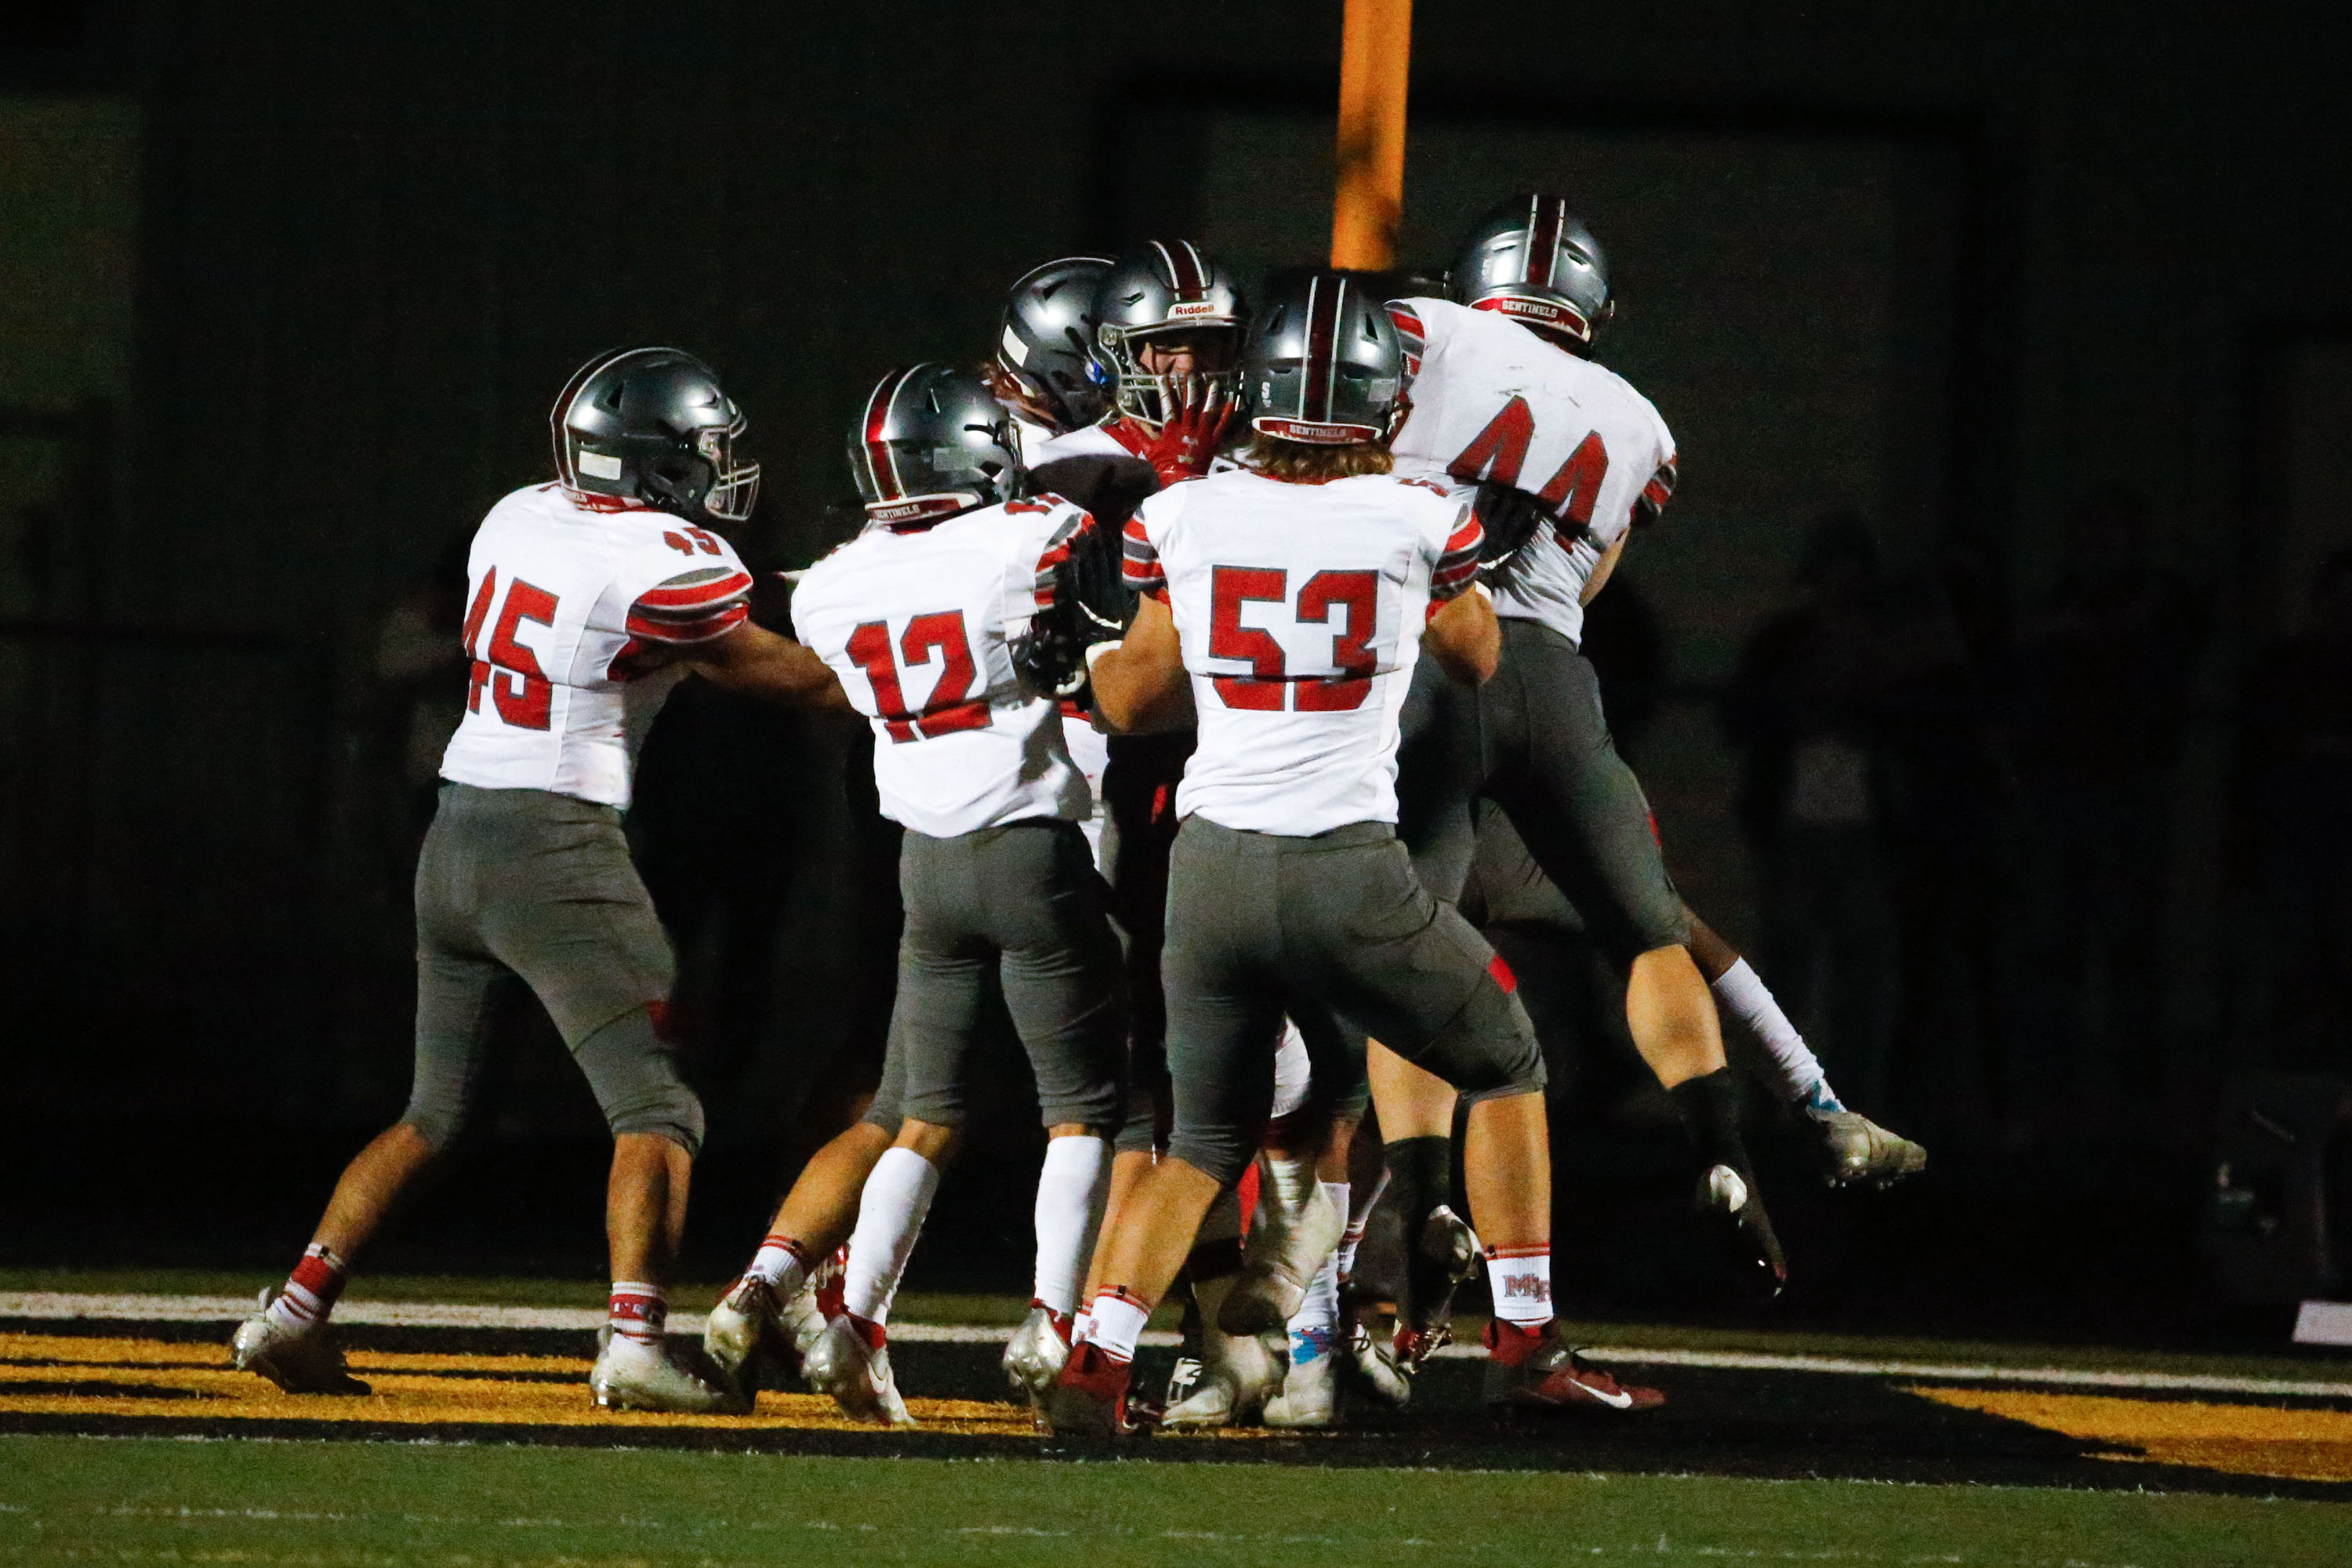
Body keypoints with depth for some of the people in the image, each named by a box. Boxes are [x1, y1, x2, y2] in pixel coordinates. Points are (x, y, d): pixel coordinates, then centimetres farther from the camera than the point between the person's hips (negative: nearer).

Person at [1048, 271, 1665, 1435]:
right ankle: (1524, 1347, 16)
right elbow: (1475, 656, 18)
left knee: (1206, 1142, 19)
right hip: (1351, 877, -3)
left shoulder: (1183, 520, 1)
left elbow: (1131, 703, 12)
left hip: (1211, 869, 3)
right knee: (1505, 1070, 20)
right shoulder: (1416, 522, -3)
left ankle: (1095, 1363, 2)